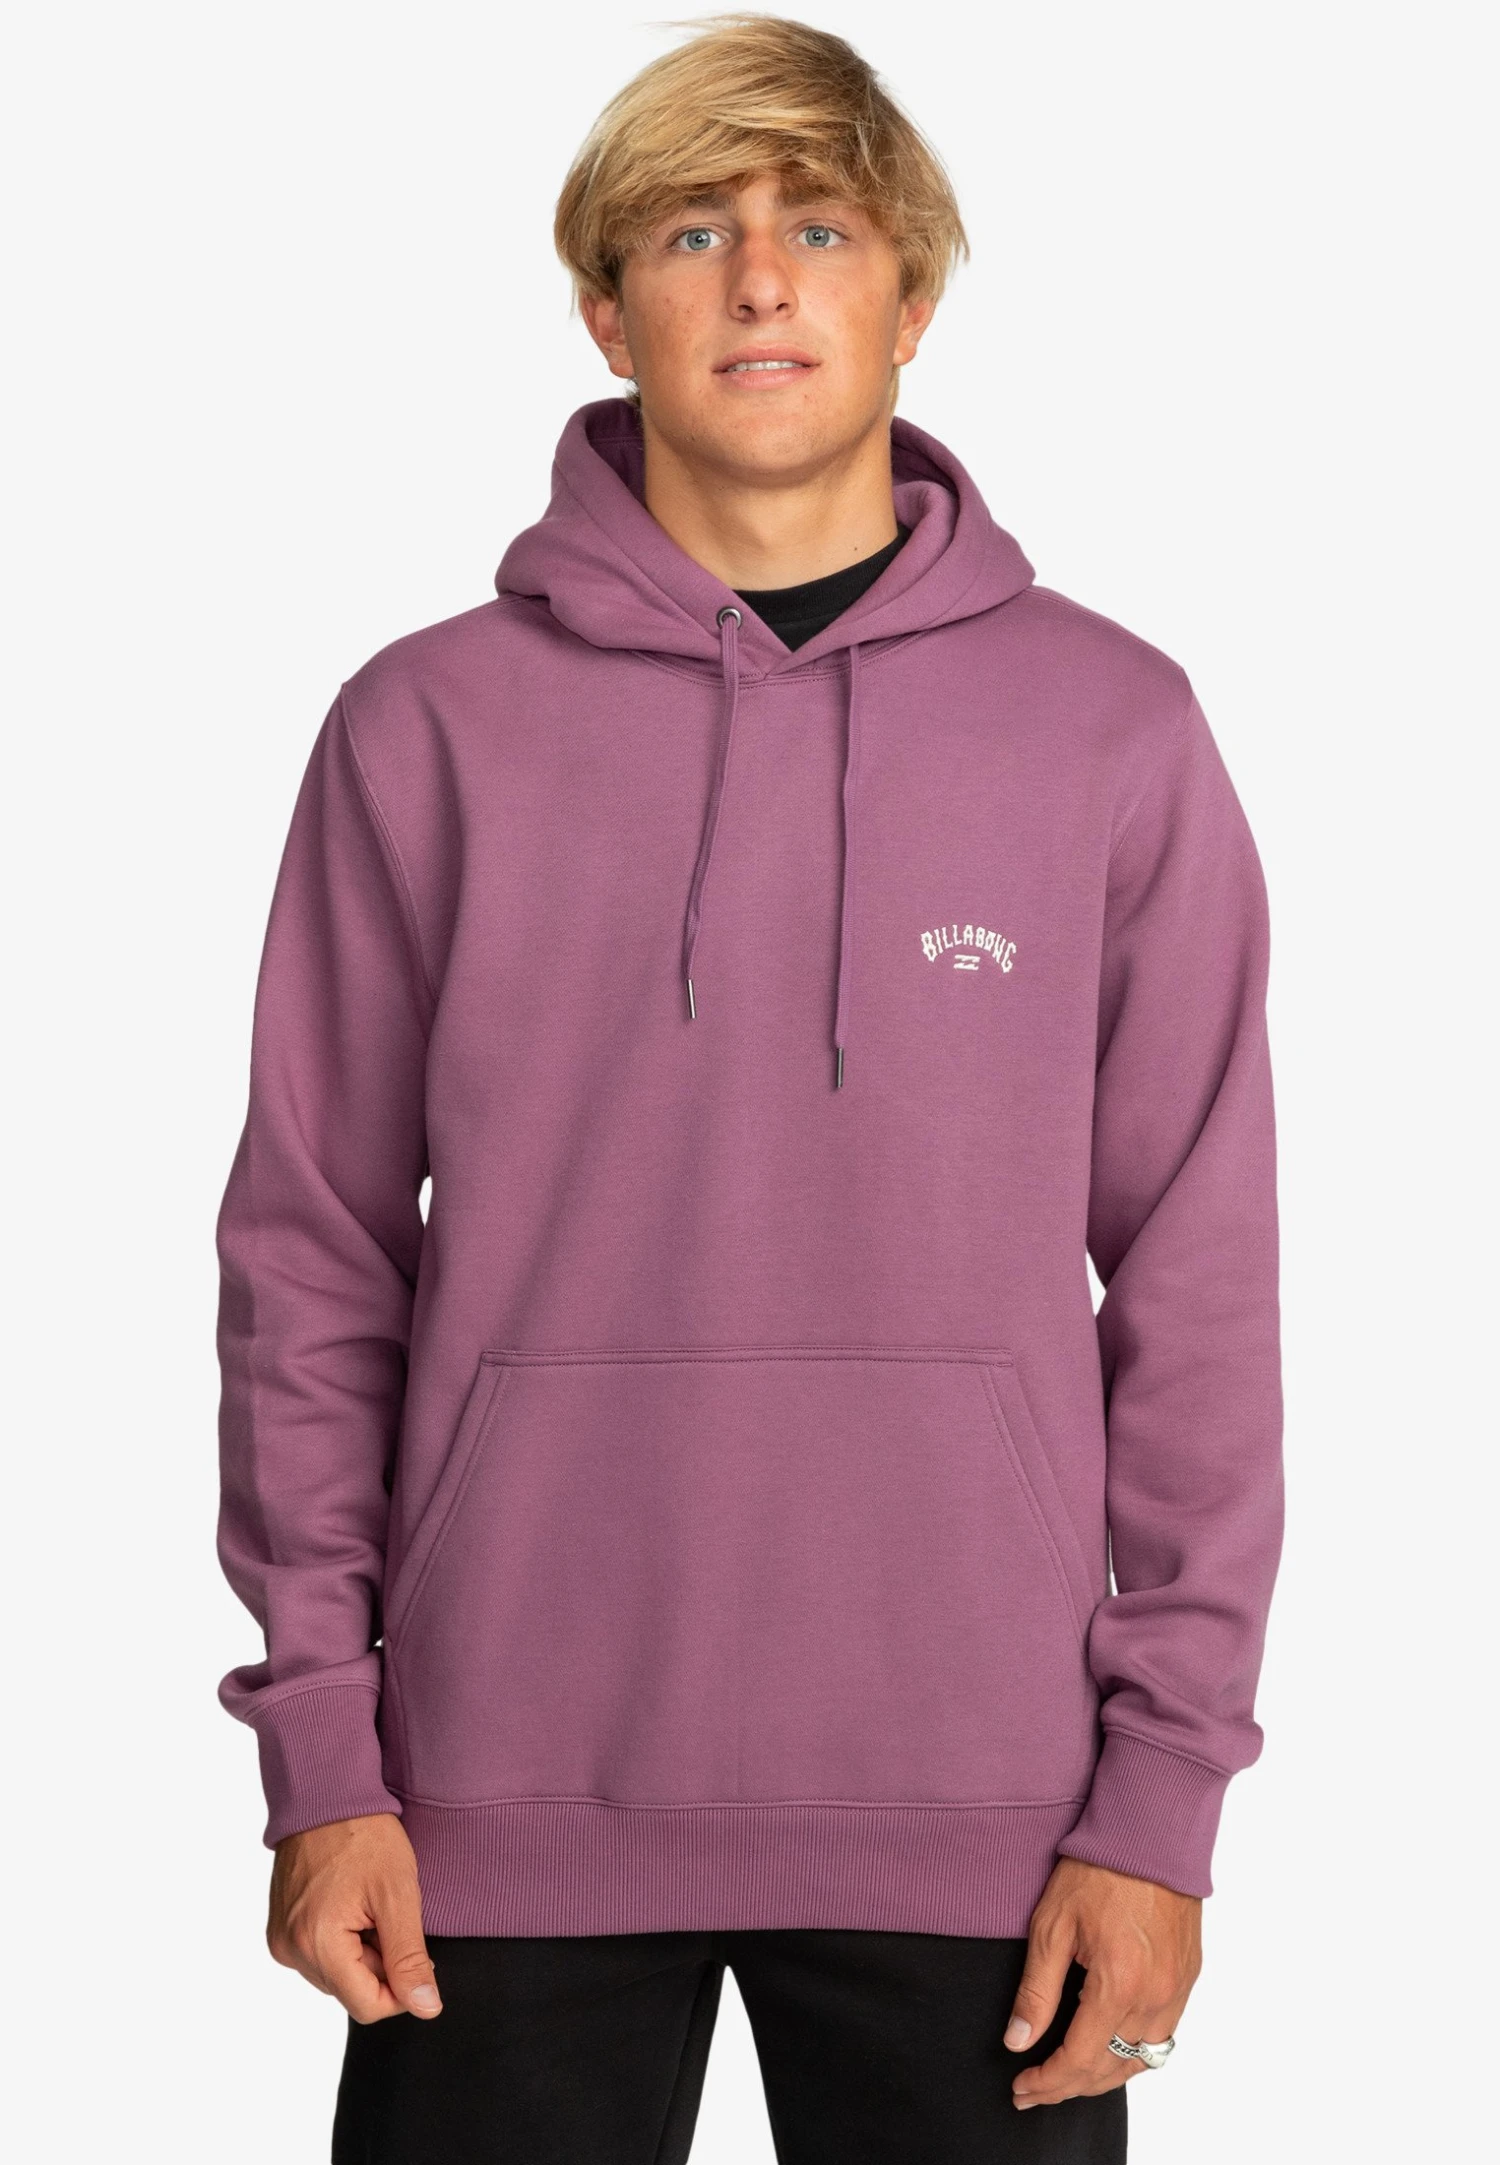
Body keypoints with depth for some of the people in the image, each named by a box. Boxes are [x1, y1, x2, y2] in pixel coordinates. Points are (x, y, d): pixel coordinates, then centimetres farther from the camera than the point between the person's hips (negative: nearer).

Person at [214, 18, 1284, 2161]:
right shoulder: (431, 728, 2)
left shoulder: (1113, 729, 2)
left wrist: (1165, 1786, -2)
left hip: (978, 1817, 0)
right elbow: (314, 1263, 4)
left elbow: (1197, 1285, 2)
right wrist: (319, 1745, -1)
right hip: (510, 1811, 0)